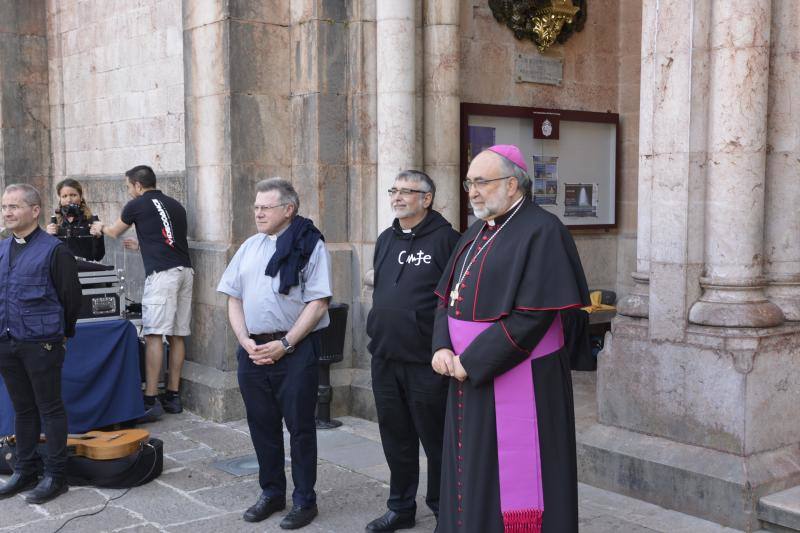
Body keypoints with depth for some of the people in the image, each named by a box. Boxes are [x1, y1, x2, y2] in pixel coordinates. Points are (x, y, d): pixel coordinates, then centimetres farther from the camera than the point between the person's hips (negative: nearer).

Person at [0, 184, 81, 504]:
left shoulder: (53, 250, -10)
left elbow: (71, 297, -7)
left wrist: (61, 333, 1)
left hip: (42, 344, -6)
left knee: (50, 409, 3)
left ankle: (55, 477, 12)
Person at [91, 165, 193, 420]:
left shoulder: (137, 205, 5)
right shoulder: (175, 205, 21)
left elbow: (115, 232, 24)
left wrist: (100, 228, 46)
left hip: (162, 273, -7)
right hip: (185, 270, 7)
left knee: (153, 335, -8)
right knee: (177, 335, 9)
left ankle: (151, 400, -10)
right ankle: (173, 395, 14)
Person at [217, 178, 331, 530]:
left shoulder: (309, 245, -5)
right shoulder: (250, 246, 12)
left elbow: (318, 303, -11)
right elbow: (234, 298, 12)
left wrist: (285, 344, -15)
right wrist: (245, 341, -2)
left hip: (295, 351, -5)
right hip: (252, 350, 5)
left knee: (299, 426, 3)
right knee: (262, 424, 13)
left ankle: (304, 500, 16)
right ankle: (271, 493, 29)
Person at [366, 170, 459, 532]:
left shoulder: (445, 238, -9)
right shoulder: (386, 240, 13)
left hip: (426, 362, -6)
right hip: (384, 359, 7)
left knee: (435, 437, 6)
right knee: (396, 437, 15)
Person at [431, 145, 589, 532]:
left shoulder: (541, 231, -13)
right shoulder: (478, 232, 13)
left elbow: (533, 316, -21)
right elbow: (447, 297, 14)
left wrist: (472, 362, -17)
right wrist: (443, 348, -5)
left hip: (517, 383, -8)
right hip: (469, 381, 8)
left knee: (511, 480, 1)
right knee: (472, 477, 16)